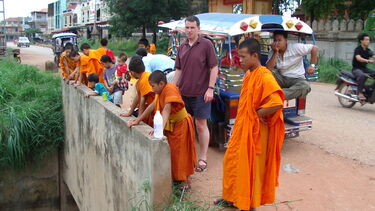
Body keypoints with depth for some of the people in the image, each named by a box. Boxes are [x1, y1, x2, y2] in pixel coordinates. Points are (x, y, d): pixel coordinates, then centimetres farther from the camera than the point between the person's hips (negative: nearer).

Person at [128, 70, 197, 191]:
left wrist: (161, 127, -48)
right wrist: (138, 120, 7)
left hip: (181, 124, -9)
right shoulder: (161, 91, 3)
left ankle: (185, 180, 11)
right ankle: (175, 177, 27)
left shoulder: (170, 89, -25)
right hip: (170, 125, 9)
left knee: (181, 153, -1)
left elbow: (167, 109, -37)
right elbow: (153, 106, 8)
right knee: (171, 152, 14)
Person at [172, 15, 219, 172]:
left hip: (200, 93, -5)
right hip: (183, 92, 5)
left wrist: (210, 89, -13)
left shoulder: (206, 44, -5)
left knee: (201, 125, 1)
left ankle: (202, 158, 12)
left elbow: (214, 68, -6)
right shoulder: (182, 47, 11)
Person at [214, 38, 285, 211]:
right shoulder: (248, 75, 9)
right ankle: (233, 196, 35)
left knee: (251, 166, 5)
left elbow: (276, 103, -31)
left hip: (255, 131, -9)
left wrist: (257, 114, -18)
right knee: (232, 161, 18)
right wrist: (240, 123, 9)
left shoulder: (264, 77, -20)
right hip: (242, 128, 9)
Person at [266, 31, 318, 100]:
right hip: (281, 78, 2)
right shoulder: (273, 53, 1)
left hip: (296, 79, -2)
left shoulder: (295, 47, -8)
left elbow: (314, 48, -4)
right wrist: (276, 53, -18)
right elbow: (268, 68, -14)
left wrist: (312, 65, -11)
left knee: (305, 86, -37)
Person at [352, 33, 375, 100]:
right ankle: (360, 93, -35)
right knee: (362, 75, -37)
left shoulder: (368, 50, 12)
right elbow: (358, 58, -29)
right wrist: (368, 61, -44)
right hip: (356, 69, -8)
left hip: (364, 68, 8)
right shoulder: (357, 49, -11)